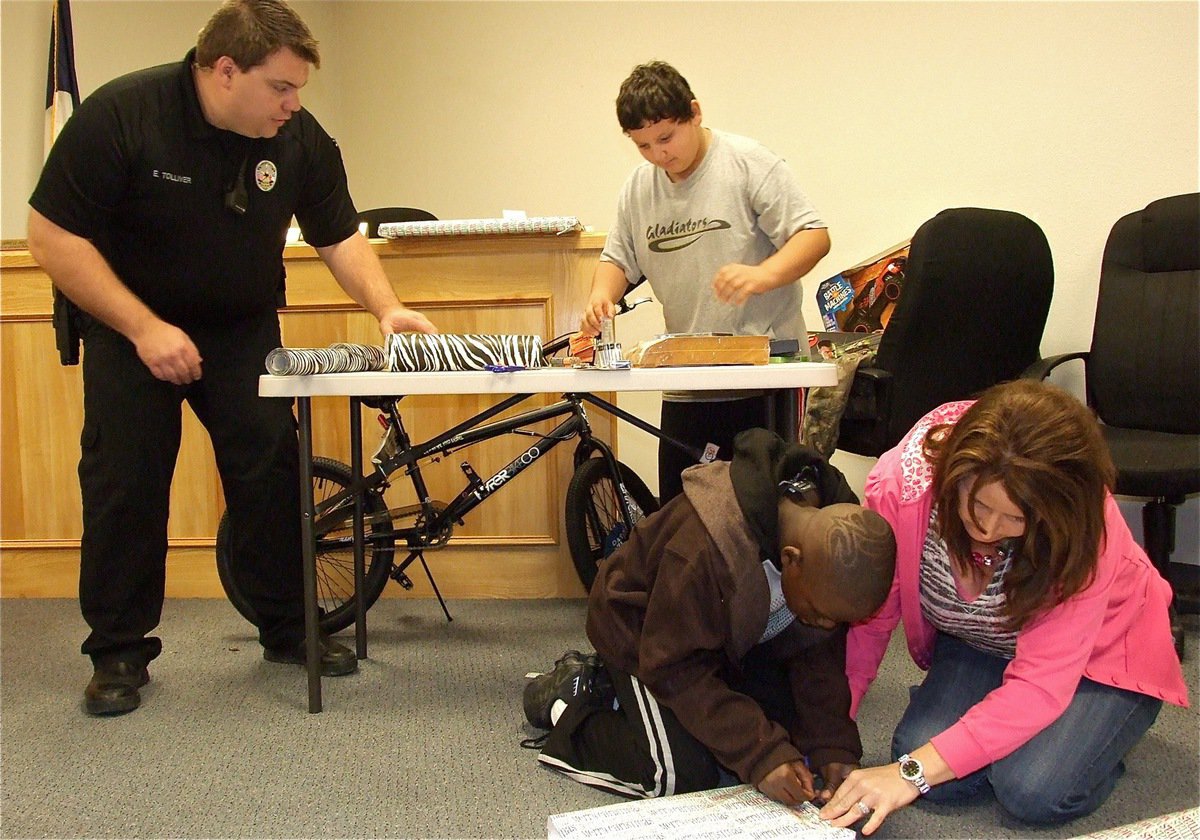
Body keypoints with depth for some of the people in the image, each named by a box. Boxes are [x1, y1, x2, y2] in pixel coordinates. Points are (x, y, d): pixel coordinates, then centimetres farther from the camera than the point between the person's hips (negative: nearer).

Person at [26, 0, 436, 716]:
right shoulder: (120, 114, -21)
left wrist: (387, 308, -20)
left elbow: (341, 237, -2)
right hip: (130, 327, -2)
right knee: (125, 483, -3)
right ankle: (119, 652, 12)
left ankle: (289, 629, 13)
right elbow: (53, 235, -19)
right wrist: (145, 328, -24)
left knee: (273, 468, -3)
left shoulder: (302, 139, -10)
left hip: (243, 328, 3)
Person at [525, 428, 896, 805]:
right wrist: (760, 754, -35)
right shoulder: (704, 551, -42)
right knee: (684, 776, -19)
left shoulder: (835, 540, -22)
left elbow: (820, 651, -9)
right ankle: (570, 701, 7)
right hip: (643, 629, -7)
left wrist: (834, 745, -19)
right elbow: (675, 668, -32)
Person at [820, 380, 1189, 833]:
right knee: (938, 779, -21)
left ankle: (1092, 732, 8)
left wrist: (914, 771, -44)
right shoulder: (901, 482, -31)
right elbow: (867, 621, -21)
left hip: (1099, 649, -2)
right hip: (979, 647, 3)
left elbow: (1040, 687, -37)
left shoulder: (1083, 530, -35)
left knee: (1033, 791, -26)